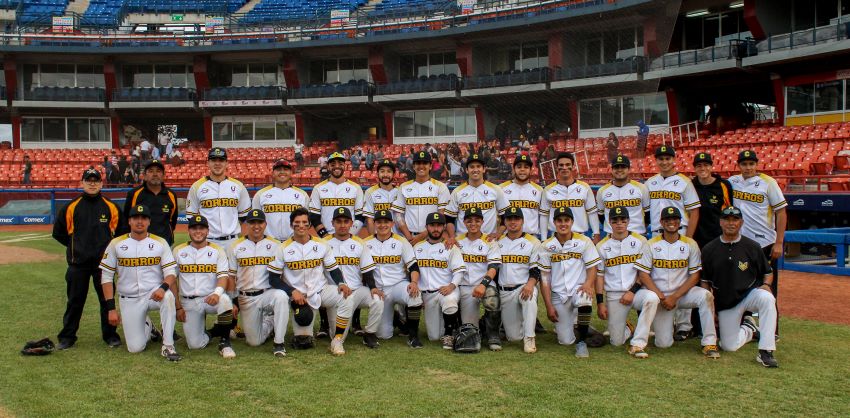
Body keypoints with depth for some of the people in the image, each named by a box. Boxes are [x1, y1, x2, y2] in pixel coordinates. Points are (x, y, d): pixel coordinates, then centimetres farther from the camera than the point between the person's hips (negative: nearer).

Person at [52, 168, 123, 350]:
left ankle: (110, 335, 16)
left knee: (107, 299, 5)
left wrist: (110, 246, 7)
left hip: (104, 262, 0)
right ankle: (67, 337, 17)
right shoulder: (70, 207, 2)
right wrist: (76, 246, 9)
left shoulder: (111, 207, 2)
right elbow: (58, 232, 11)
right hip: (77, 263, 0)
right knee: (75, 301, 7)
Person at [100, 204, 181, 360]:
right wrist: (111, 308, -5)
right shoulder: (116, 244, 2)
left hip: (154, 294, -1)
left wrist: (163, 287, -28)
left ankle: (168, 346, -25)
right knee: (135, 348, -9)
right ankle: (147, 328, 28)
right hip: (129, 300, 1)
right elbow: (106, 277, 2)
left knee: (168, 296, -37)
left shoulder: (160, 243, 1)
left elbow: (171, 273, -4)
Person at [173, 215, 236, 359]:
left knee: (224, 300, -37)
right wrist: (178, 307, 1)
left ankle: (224, 342, -16)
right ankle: (210, 334, 25)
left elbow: (223, 276, -9)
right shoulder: (178, 251, 6)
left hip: (211, 298, -1)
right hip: (188, 302, 1)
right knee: (194, 344, -12)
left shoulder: (218, 251, 2)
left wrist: (217, 292, -31)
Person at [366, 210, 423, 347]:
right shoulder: (367, 243, 5)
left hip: (399, 285, -2)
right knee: (383, 335, -7)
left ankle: (413, 334, -18)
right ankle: (396, 319, 30)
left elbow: (413, 266, -4)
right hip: (379, 290, 2)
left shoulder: (402, 242, 1)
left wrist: (414, 282, -23)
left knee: (414, 294, -38)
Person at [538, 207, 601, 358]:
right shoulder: (546, 246, 1)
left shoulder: (584, 241, 1)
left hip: (579, 289, -1)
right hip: (558, 295, 1)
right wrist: (549, 306, -4)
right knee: (566, 340, -7)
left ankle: (582, 341, -18)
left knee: (584, 300, -38)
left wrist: (588, 283, -21)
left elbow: (592, 268, 1)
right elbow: (544, 278, 2)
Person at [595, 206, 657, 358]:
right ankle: (627, 328, 32)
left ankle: (637, 344, -29)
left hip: (636, 291, 0)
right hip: (614, 295, 1)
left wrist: (632, 291, -10)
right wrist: (600, 303, -1)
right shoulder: (602, 246, 4)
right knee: (617, 342, -5)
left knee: (652, 298, -36)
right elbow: (599, 275, 5)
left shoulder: (640, 241, 2)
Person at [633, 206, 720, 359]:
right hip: (659, 296, -1)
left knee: (705, 295, -32)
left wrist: (674, 297, -13)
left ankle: (709, 342, -23)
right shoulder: (651, 245, 0)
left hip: (683, 293, 1)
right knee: (664, 343, -9)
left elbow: (695, 276, -2)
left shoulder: (690, 244, 1)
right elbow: (643, 275, -4)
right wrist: (662, 297, -13)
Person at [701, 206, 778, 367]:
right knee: (729, 346, -7)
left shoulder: (753, 247, -3)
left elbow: (767, 272, 8)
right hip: (725, 303, 1)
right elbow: (705, 281, 6)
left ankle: (766, 352, -31)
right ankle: (749, 329, 28)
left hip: (749, 294, -1)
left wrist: (766, 285, -15)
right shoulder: (709, 249, -1)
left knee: (767, 298, -37)